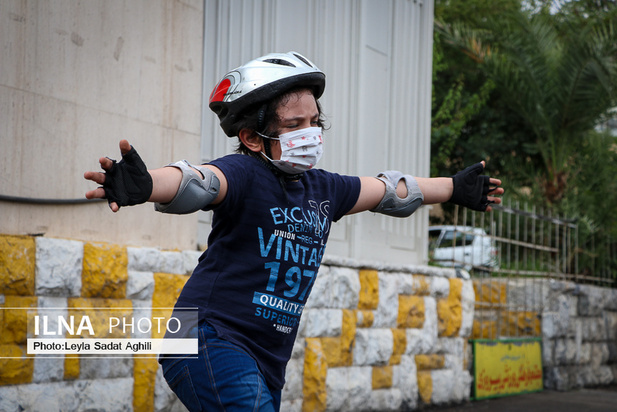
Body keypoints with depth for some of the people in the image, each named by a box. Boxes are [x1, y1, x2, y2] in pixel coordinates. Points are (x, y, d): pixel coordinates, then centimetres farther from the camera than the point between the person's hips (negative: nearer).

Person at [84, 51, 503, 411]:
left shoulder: (322, 188, 12)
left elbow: (389, 190, 28)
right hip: (213, 342, -8)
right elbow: (198, 182, -35)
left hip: (268, 363, 8)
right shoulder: (245, 175, -13)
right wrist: (143, 186, -56)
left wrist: (455, 188, 41)